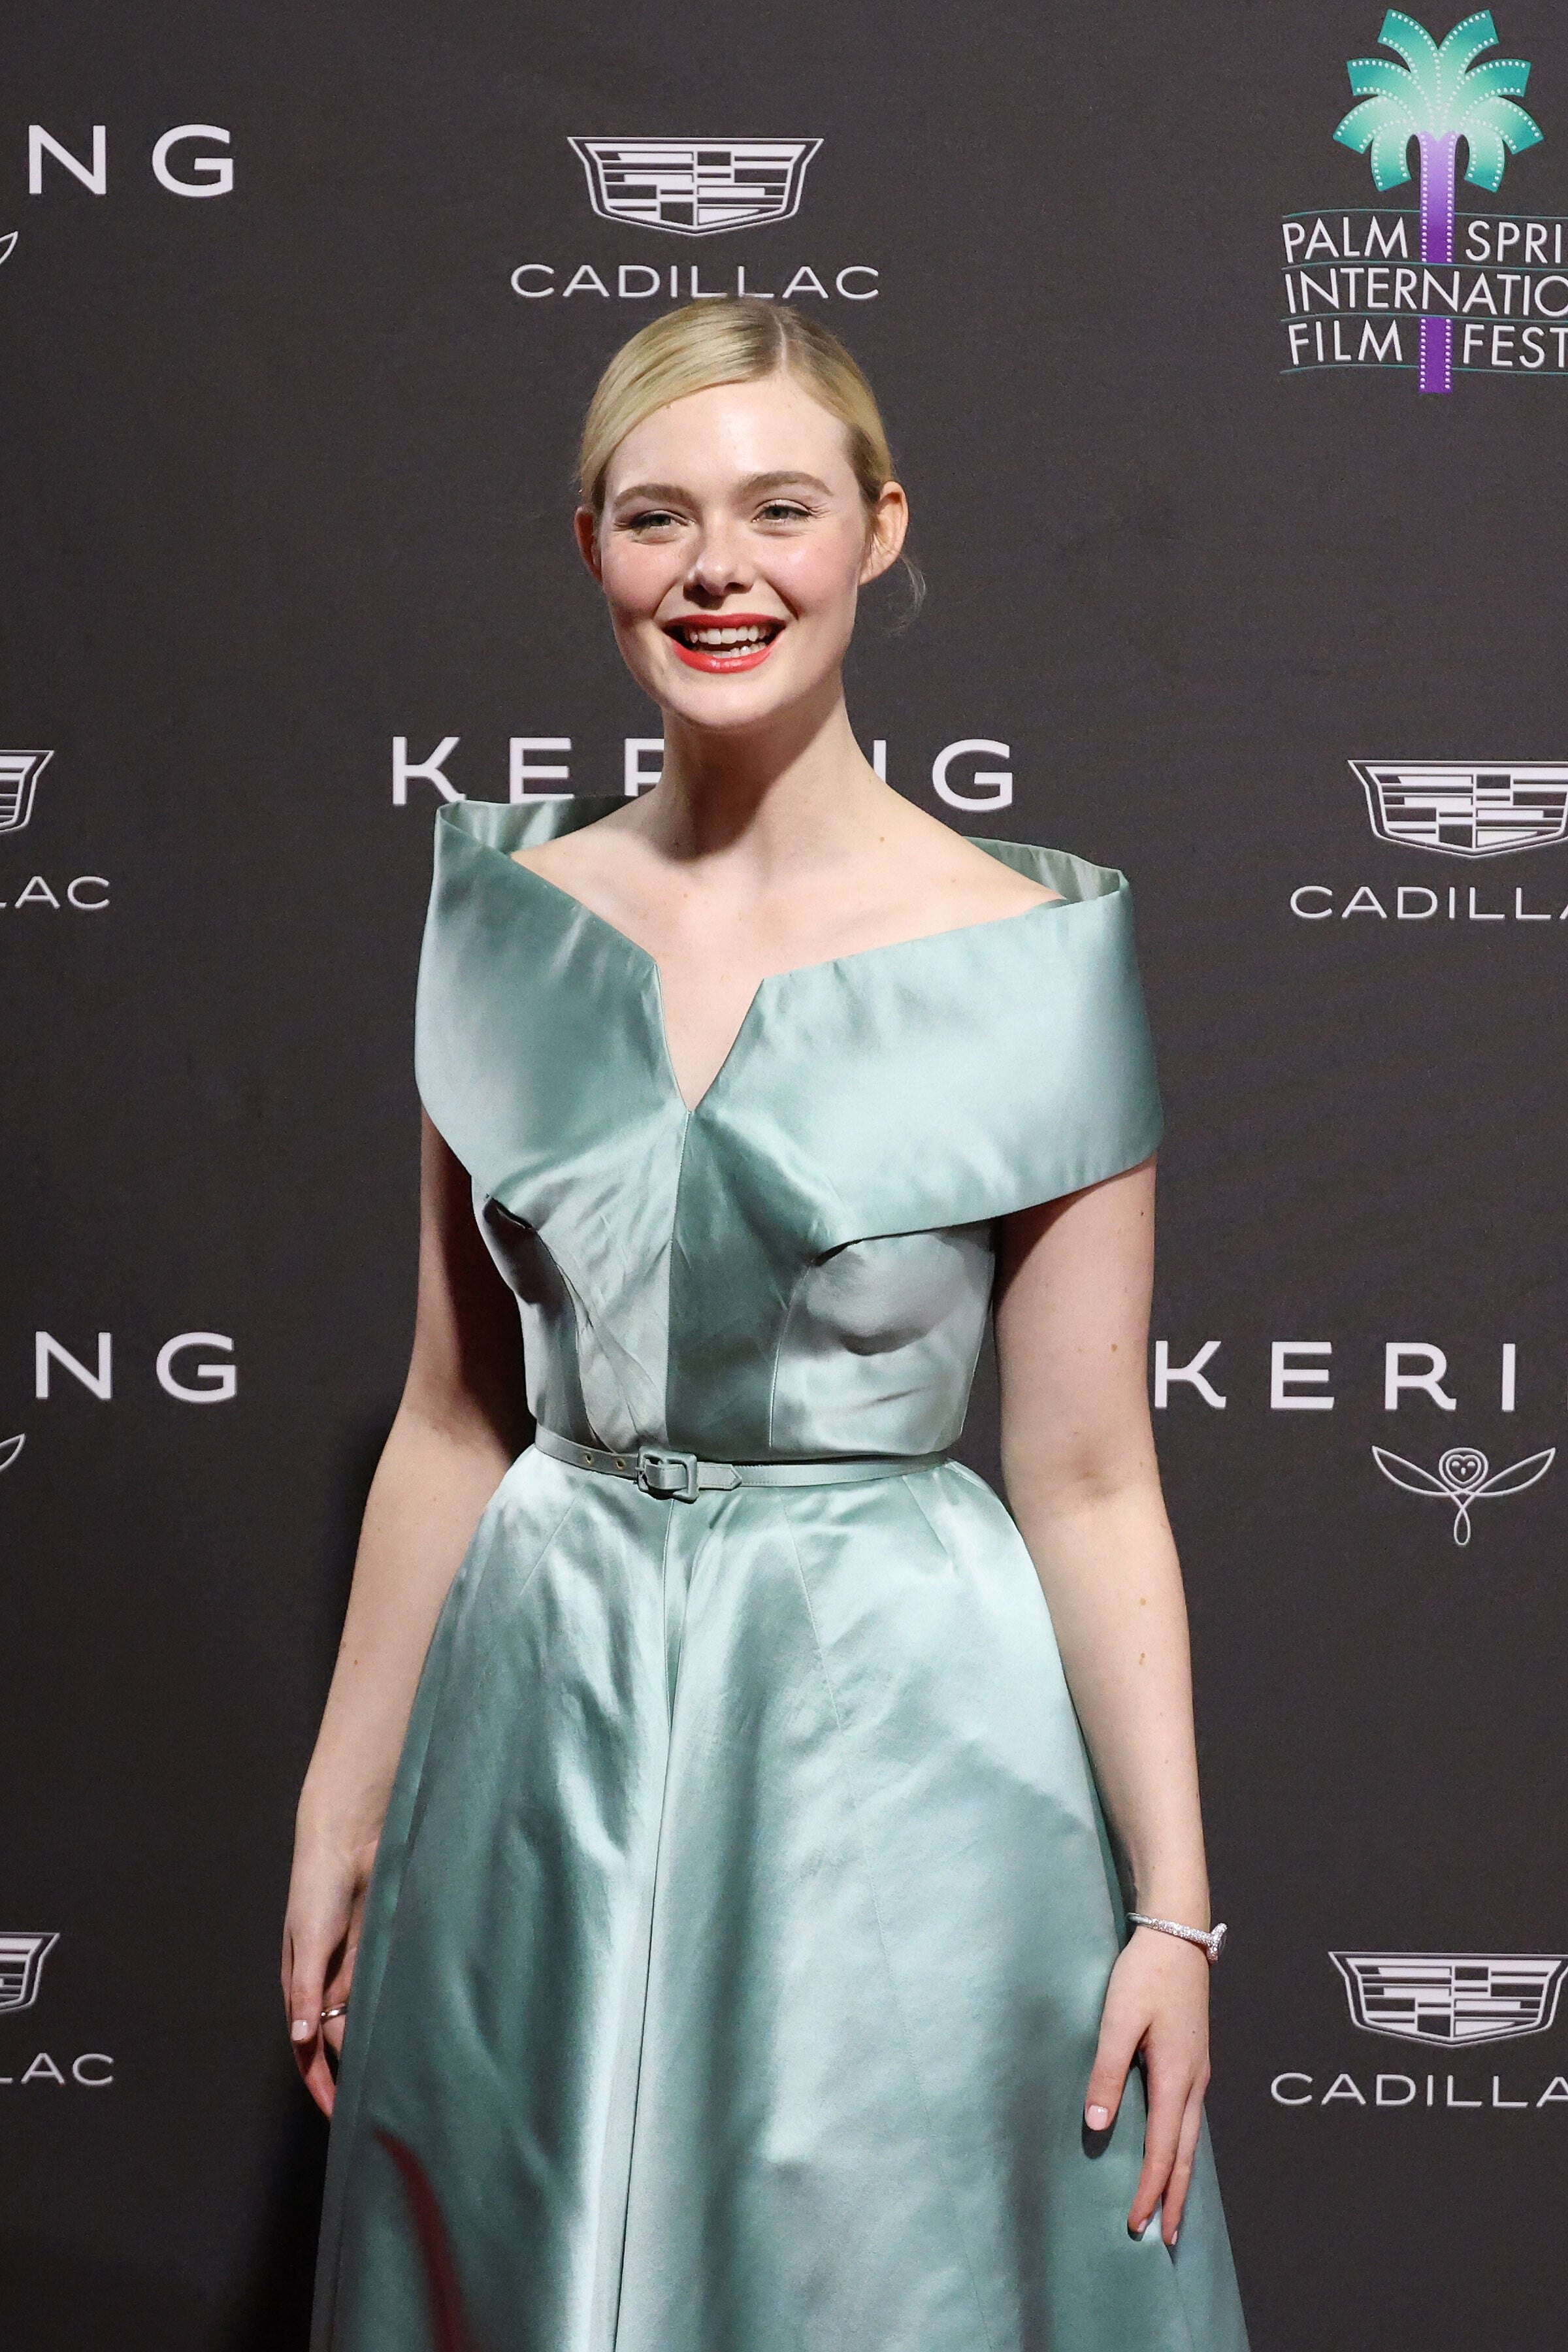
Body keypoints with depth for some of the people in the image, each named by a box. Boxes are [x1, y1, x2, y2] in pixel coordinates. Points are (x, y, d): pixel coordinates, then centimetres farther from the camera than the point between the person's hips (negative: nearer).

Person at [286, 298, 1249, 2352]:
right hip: (550, 1729, 4)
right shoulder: (514, 913, 2)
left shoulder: (1024, 954, -9)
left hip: (900, 1734, -3)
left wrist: (1174, 1914, -10)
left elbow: (1088, 1482, -8)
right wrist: (344, 1808, 8)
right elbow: (453, 1419, 7)